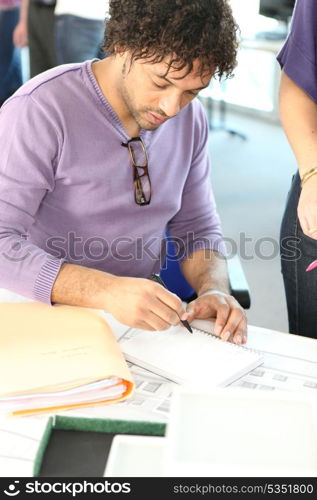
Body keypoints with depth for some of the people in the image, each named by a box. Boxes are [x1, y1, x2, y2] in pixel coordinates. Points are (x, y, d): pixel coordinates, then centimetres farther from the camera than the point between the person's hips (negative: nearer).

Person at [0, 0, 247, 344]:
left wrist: (213, 289, -12)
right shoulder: (40, 111, -18)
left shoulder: (190, 119, 2)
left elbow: (198, 228, 9)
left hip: (142, 315, 5)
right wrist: (106, 291, -37)